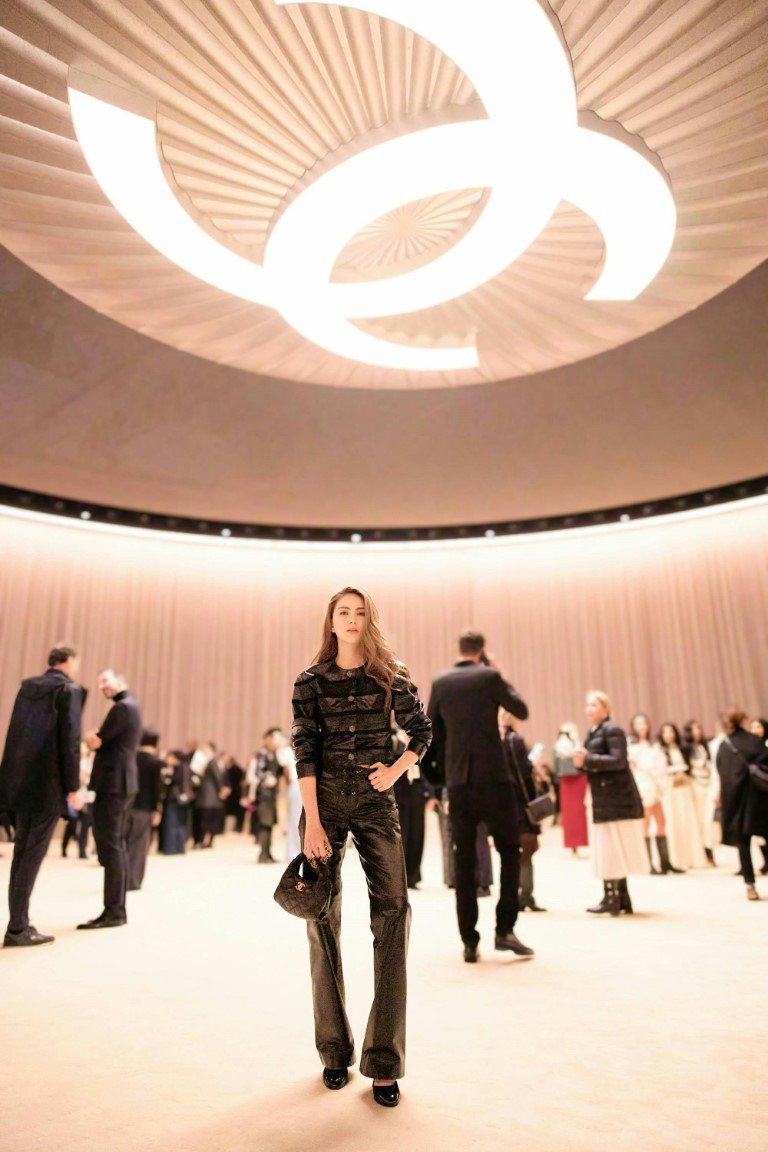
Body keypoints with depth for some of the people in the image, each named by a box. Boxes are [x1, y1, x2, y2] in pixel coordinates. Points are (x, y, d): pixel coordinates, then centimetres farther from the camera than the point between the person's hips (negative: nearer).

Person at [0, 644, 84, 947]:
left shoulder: (27, 686, 13)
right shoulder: (69, 690, -9)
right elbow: (70, 742, -14)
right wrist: (73, 786, -8)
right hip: (48, 785, -7)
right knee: (32, 855, -1)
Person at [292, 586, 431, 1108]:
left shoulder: (392, 676, 3)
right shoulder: (311, 681, 2)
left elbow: (423, 729, 11)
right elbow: (305, 751, -4)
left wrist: (395, 770, -4)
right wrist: (312, 822, -11)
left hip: (376, 800, 0)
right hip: (325, 799, 1)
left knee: (393, 910, -9)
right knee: (324, 917, 6)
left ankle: (384, 1063, 2)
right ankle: (335, 1050, 23)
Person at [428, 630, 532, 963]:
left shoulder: (441, 682, 5)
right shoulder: (489, 677, -7)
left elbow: (433, 731, 11)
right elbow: (522, 711, 4)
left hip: (458, 782, 4)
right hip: (493, 778, -3)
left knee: (464, 860, 9)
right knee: (509, 851, 11)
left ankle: (469, 941, 11)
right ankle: (504, 929, 5)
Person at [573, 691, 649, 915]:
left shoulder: (612, 730, -11)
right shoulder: (592, 733, 16)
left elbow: (618, 760, -21)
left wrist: (588, 759, -24)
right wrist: (581, 764, -1)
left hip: (616, 799, -9)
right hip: (603, 800, 9)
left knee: (612, 850, -6)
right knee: (615, 852, 12)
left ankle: (612, 899, -2)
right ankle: (621, 899, 20)